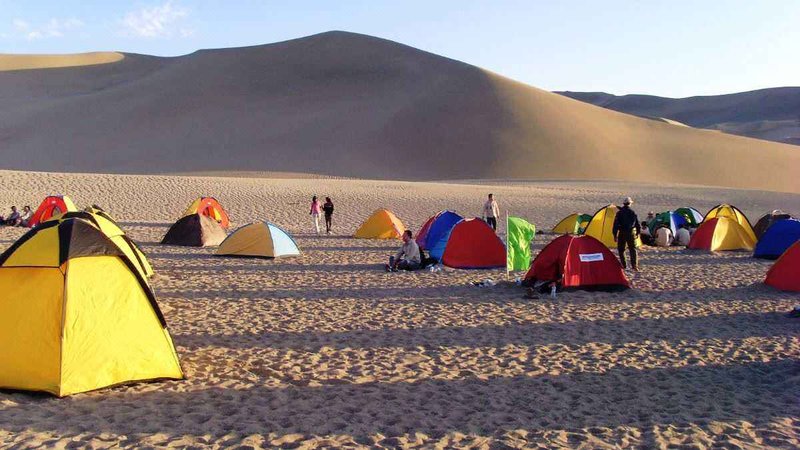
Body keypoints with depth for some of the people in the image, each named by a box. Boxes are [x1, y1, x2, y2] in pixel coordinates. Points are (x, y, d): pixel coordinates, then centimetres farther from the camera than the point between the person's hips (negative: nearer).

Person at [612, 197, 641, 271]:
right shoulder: (633, 213, 0)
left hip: (622, 233, -1)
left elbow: (616, 225, -6)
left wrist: (615, 235, 0)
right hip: (631, 233, 1)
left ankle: (624, 265, 15)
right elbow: (638, 224, 6)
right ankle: (634, 265, -9)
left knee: (621, 250, 12)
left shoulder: (619, 213, -5)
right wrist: (638, 232, 20)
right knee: (633, 249, 3)